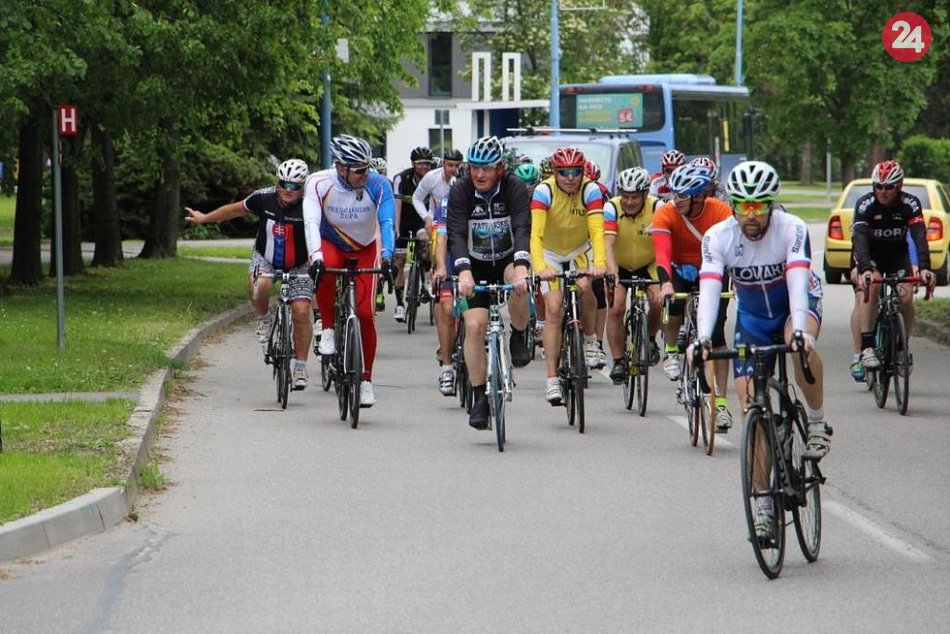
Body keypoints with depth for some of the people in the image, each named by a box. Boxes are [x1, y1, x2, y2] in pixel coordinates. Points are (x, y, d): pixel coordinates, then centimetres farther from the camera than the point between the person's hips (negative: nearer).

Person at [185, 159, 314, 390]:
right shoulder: (264, 198, -16)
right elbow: (236, 209, 2)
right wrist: (204, 218, 13)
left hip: (298, 265, -1)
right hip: (265, 258, 1)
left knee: (301, 311, -13)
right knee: (260, 284, -33)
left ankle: (300, 367, 2)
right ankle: (264, 319, -1)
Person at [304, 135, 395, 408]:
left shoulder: (378, 186, -25)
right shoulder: (319, 183, -26)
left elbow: (387, 223, -33)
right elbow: (312, 222, -34)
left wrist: (387, 256, -50)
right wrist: (316, 256, -51)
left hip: (364, 249, 1)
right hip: (331, 244, -1)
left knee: (365, 313, -11)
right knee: (325, 270, -38)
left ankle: (366, 379, 5)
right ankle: (328, 330, -18)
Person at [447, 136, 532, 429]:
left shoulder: (514, 188, -18)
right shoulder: (460, 191, -16)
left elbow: (522, 229, -30)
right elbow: (456, 234, -25)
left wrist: (521, 267, -47)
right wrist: (463, 271, -42)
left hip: (508, 259, -1)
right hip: (477, 266, 1)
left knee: (518, 286, -35)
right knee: (474, 326, -15)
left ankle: (518, 338, -7)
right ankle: (479, 398, -7)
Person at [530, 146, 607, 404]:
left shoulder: (590, 190, -23)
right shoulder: (544, 191, -26)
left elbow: (597, 230, -33)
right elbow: (536, 233, -35)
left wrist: (599, 264, -50)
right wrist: (540, 268, -51)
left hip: (580, 250, 1)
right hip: (550, 253, -1)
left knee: (584, 287, -28)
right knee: (553, 309, -14)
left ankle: (589, 338, 0)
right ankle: (552, 379, -13)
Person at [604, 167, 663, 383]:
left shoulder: (656, 208, -22)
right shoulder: (612, 208, -23)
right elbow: (608, 243, -33)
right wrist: (611, 271, -50)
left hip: (648, 265, 0)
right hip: (620, 266, 0)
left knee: (659, 302, -20)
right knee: (616, 308, -17)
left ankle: (650, 339, 10)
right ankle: (617, 362, -6)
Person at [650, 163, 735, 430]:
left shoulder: (722, 213, -25)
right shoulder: (665, 214, -24)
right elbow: (662, 253, -35)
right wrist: (665, 284, -53)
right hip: (680, 270, 2)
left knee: (716, 335, -13)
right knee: (673, 306, -26)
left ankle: (721, 403, -8)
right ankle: (671, 352, 7)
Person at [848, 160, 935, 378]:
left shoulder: (910, 204, -21)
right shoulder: (865, 204, -25)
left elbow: (919, 237, -32)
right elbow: (860, 238, -37)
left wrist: (924, 268, -49)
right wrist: (865, 269, -54)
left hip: (897, 254, 2)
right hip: (869, 255, -2)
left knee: (906, 298, -19)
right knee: (871, 286, -29)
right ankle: (866, 349, -30)